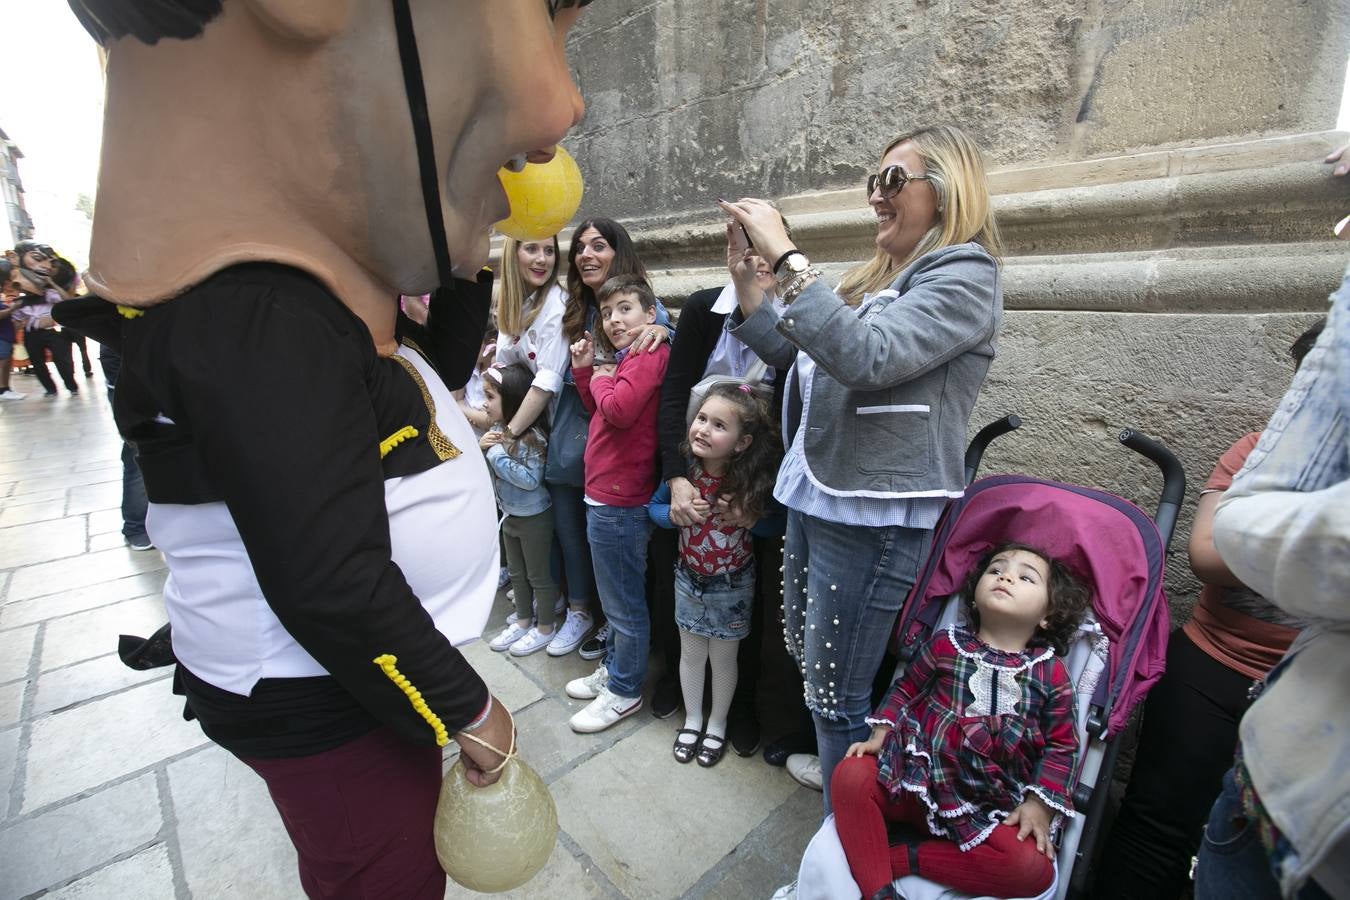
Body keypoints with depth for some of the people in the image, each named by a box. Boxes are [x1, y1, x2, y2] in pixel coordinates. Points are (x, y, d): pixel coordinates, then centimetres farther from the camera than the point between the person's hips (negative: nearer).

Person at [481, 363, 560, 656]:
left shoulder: (531, 436, -24)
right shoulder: (497, 430, -1)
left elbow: (531, 479, -28)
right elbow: (486, 468, 9)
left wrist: (498, 455, -26)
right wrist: (481, 447, -11)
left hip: (534, 516, -8)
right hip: (509, 514, 8)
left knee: (538, 574, 9)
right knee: (516, 572, 22)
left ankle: (545, 628, 28)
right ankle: (523, 621, 40)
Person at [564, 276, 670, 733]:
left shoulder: (650, 353, -15)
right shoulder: (623, 357, 15)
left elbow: (618, 409, -27)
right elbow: (598, 411, 17)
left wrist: (601, 380, -8)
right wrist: (584, 370, 6)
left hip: (619, 501, -10)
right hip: (605, 494, 10)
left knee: (624, 601, 6)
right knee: (615, 596, 23)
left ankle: (624, 691, 24)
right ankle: (613, 667, 41)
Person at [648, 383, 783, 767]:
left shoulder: (753, 482, -24)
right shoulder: (683, 469, -18)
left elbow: (776, 525, -9)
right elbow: (653, 506, -3)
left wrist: (748, 519, -28)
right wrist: (674, 512, -24)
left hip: (732, 586, -2)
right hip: (689, 578, 2)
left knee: (723, 658, 17)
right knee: (691, 654, 19)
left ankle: (717, 725, 43)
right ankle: (692, 719, 44)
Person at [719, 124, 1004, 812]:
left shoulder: (965, 275, -9)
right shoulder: (880, 275, 15)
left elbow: (867, 357, -26)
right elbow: (795, 357, 15)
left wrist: (786, 257, -21)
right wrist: (745, 281, 6)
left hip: (876, 514, -8)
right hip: (814, 494, 8)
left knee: (837, 696, 6)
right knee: (804, 657, 22)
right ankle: (831, 758, 46)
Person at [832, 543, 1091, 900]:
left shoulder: (1052, 674, 0)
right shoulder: (946, 644, 1)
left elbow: (1062, 745, 5)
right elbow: (906, 688, 10)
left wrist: (1039, 805, -5)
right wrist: (880, 736, -1)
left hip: (989, 808, 0)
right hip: (916, 781, 0)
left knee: (1034, 868, -26)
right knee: (851, 776, -22)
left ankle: (905, 857, -14)